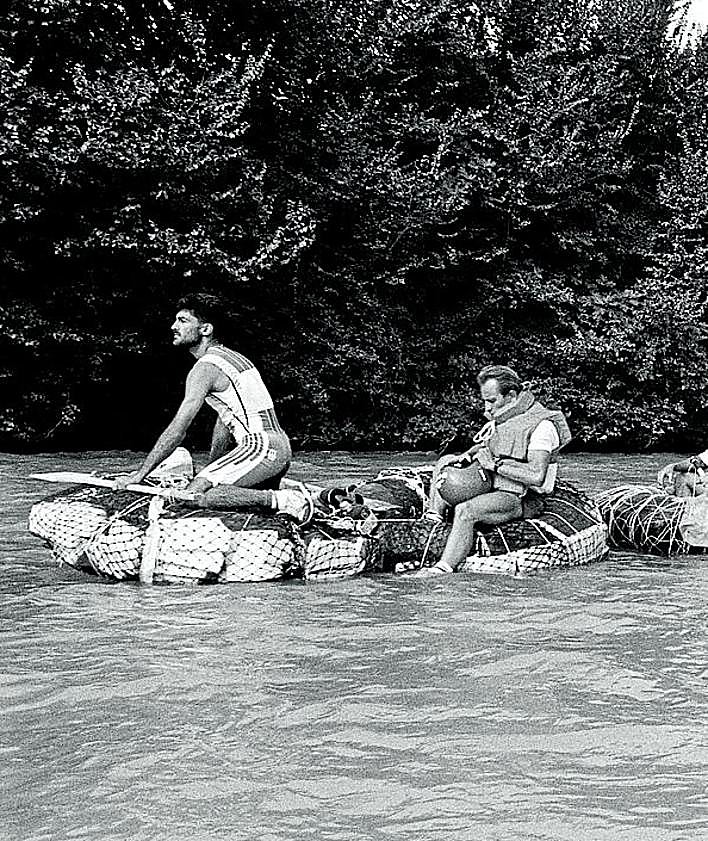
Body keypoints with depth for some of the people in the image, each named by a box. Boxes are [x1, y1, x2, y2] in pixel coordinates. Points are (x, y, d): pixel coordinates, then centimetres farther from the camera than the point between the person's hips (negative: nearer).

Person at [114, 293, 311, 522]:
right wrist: (210, 470, 27)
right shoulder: (231, 357, 21)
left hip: (259, 447, -10)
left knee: (195, 495, -17)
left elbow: (177, 429, -14)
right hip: (280, 446, 10)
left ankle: (279, 499, -20)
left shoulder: (205, 367, -9)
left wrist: (139, 474, -11)